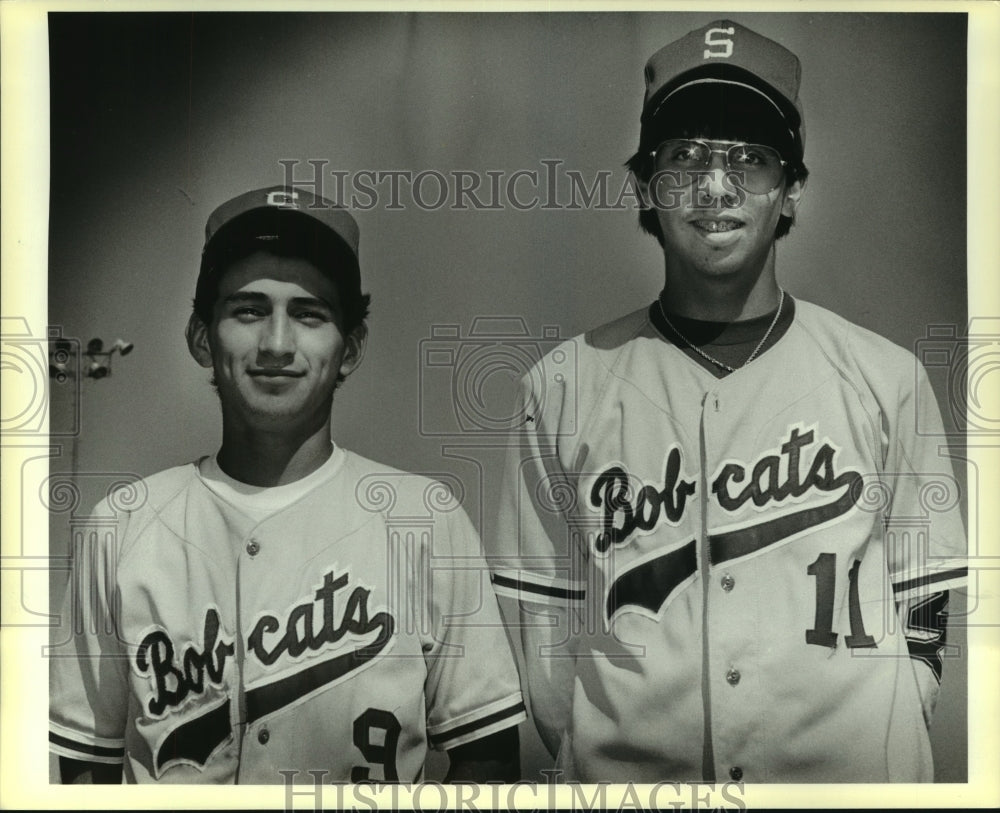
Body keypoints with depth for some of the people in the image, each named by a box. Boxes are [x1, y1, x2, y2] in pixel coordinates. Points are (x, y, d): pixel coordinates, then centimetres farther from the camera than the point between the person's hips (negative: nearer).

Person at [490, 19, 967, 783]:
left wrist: (883, 742, -3)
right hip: (630, 770, 0)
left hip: (851, 773, 1)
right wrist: (586, 751, -4)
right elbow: (547, 619, 3)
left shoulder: (885, 377, 1)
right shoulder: (566, 385, 0)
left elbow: (923, 608, 4)